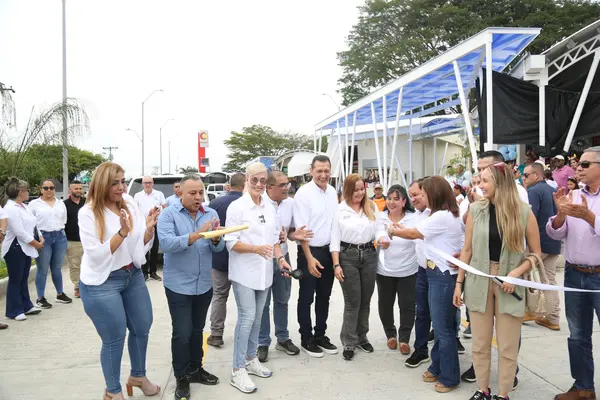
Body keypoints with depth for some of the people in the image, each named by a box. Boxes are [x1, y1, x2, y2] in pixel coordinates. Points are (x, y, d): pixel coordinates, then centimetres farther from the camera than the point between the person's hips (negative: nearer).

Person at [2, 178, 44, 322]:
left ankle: (26, 306, 22)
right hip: (15, 248, -9)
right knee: (15, 280, 0)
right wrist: (37, 244, -13)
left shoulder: (24, 206, 11)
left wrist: (40, 238, 1)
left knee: (24, 279, 14)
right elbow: (20, 232, -21)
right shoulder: (10, 208, -17)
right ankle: (14, 311, 9)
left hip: (26, 248, 9)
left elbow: (33, 224, 15)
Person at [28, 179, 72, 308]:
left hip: (60, 237, 4)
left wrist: (60, 232, 9)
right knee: (42, 269, -1)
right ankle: (40, 298, 7)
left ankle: (60, 294, 22)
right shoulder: (34, 204, 1)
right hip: (43, 237, -4)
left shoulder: (61, 203, 13)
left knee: (57, 268, 13)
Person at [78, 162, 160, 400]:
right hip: (102, 283, -6)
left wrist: (149, 229, -16)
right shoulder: (88, 213, -14)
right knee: (114, 339, 5)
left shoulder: (131, 208, 0)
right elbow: (96, 254, -19)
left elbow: (143, 247, 3)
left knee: (142, 328, 18)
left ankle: (138, 376, 42)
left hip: (133, 276, 6)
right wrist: (122, 233, -28)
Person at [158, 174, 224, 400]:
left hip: (204, 285, 4)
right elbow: (166, 243, -24)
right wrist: (196, 235, -33)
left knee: (197, 330, 18)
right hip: (179, 285, -4)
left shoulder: (211, 214, 2)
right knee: (182, 333, 1)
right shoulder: (168, 214, -9)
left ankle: (195, 369, 33)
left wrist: (215, 238, -24)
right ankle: (181, 378, 18)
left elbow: (218, 248, -1)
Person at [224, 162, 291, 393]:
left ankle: (251, 359, 29)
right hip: (244, 272, -6)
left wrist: (280, 258, -1)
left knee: (257, 317, 14)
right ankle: (238, 370, 2)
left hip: (264, 271, 6)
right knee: (247, 317, -8)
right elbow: (231, 243, -13)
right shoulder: (236, 207, -10)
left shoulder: (269, 208, 8)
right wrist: (256, 249, -26)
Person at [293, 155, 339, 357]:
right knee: (306, 298, 7)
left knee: (324, 297, 16)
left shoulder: (332, 192, 5)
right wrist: (309, 258, -18)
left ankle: (320, 335, 30)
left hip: (329, 251, 6)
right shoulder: (304, 193, -13)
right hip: (310, 251, -6)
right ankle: (306, 339, 21)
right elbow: (301, 228, -16)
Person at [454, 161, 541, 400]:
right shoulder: (475, 210, 0)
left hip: (510, 284, -1)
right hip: (479, 282, 2)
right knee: (480, 343, 9)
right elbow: (467, 250, 5)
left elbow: (536, 253, 0)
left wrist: (516, 272, -15)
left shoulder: (524, 212, -5)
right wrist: (459, 283, 5)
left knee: (508, 347, 7)